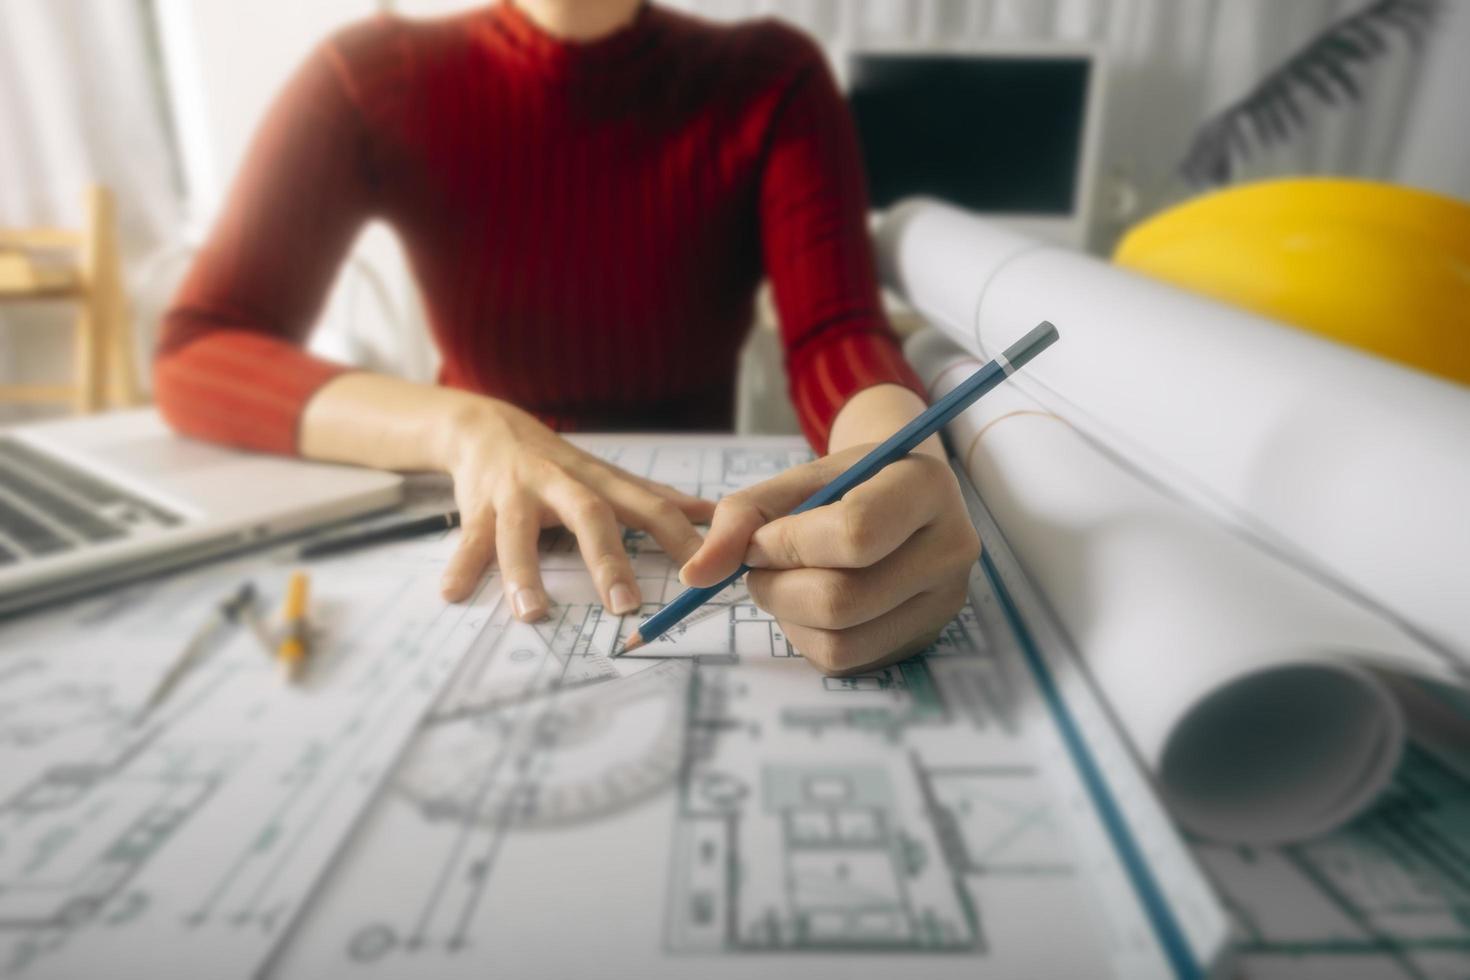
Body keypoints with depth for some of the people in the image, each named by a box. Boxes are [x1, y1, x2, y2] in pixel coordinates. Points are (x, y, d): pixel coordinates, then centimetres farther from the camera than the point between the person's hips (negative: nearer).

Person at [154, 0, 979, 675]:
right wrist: (464, 426, -30)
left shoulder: (772, 83, -5)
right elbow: (194, 359, -11)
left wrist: (901, 455, -41)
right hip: (490, 527, 1)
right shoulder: (373, 79, -5)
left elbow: (838, 338, -17)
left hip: (696, 528, 0)